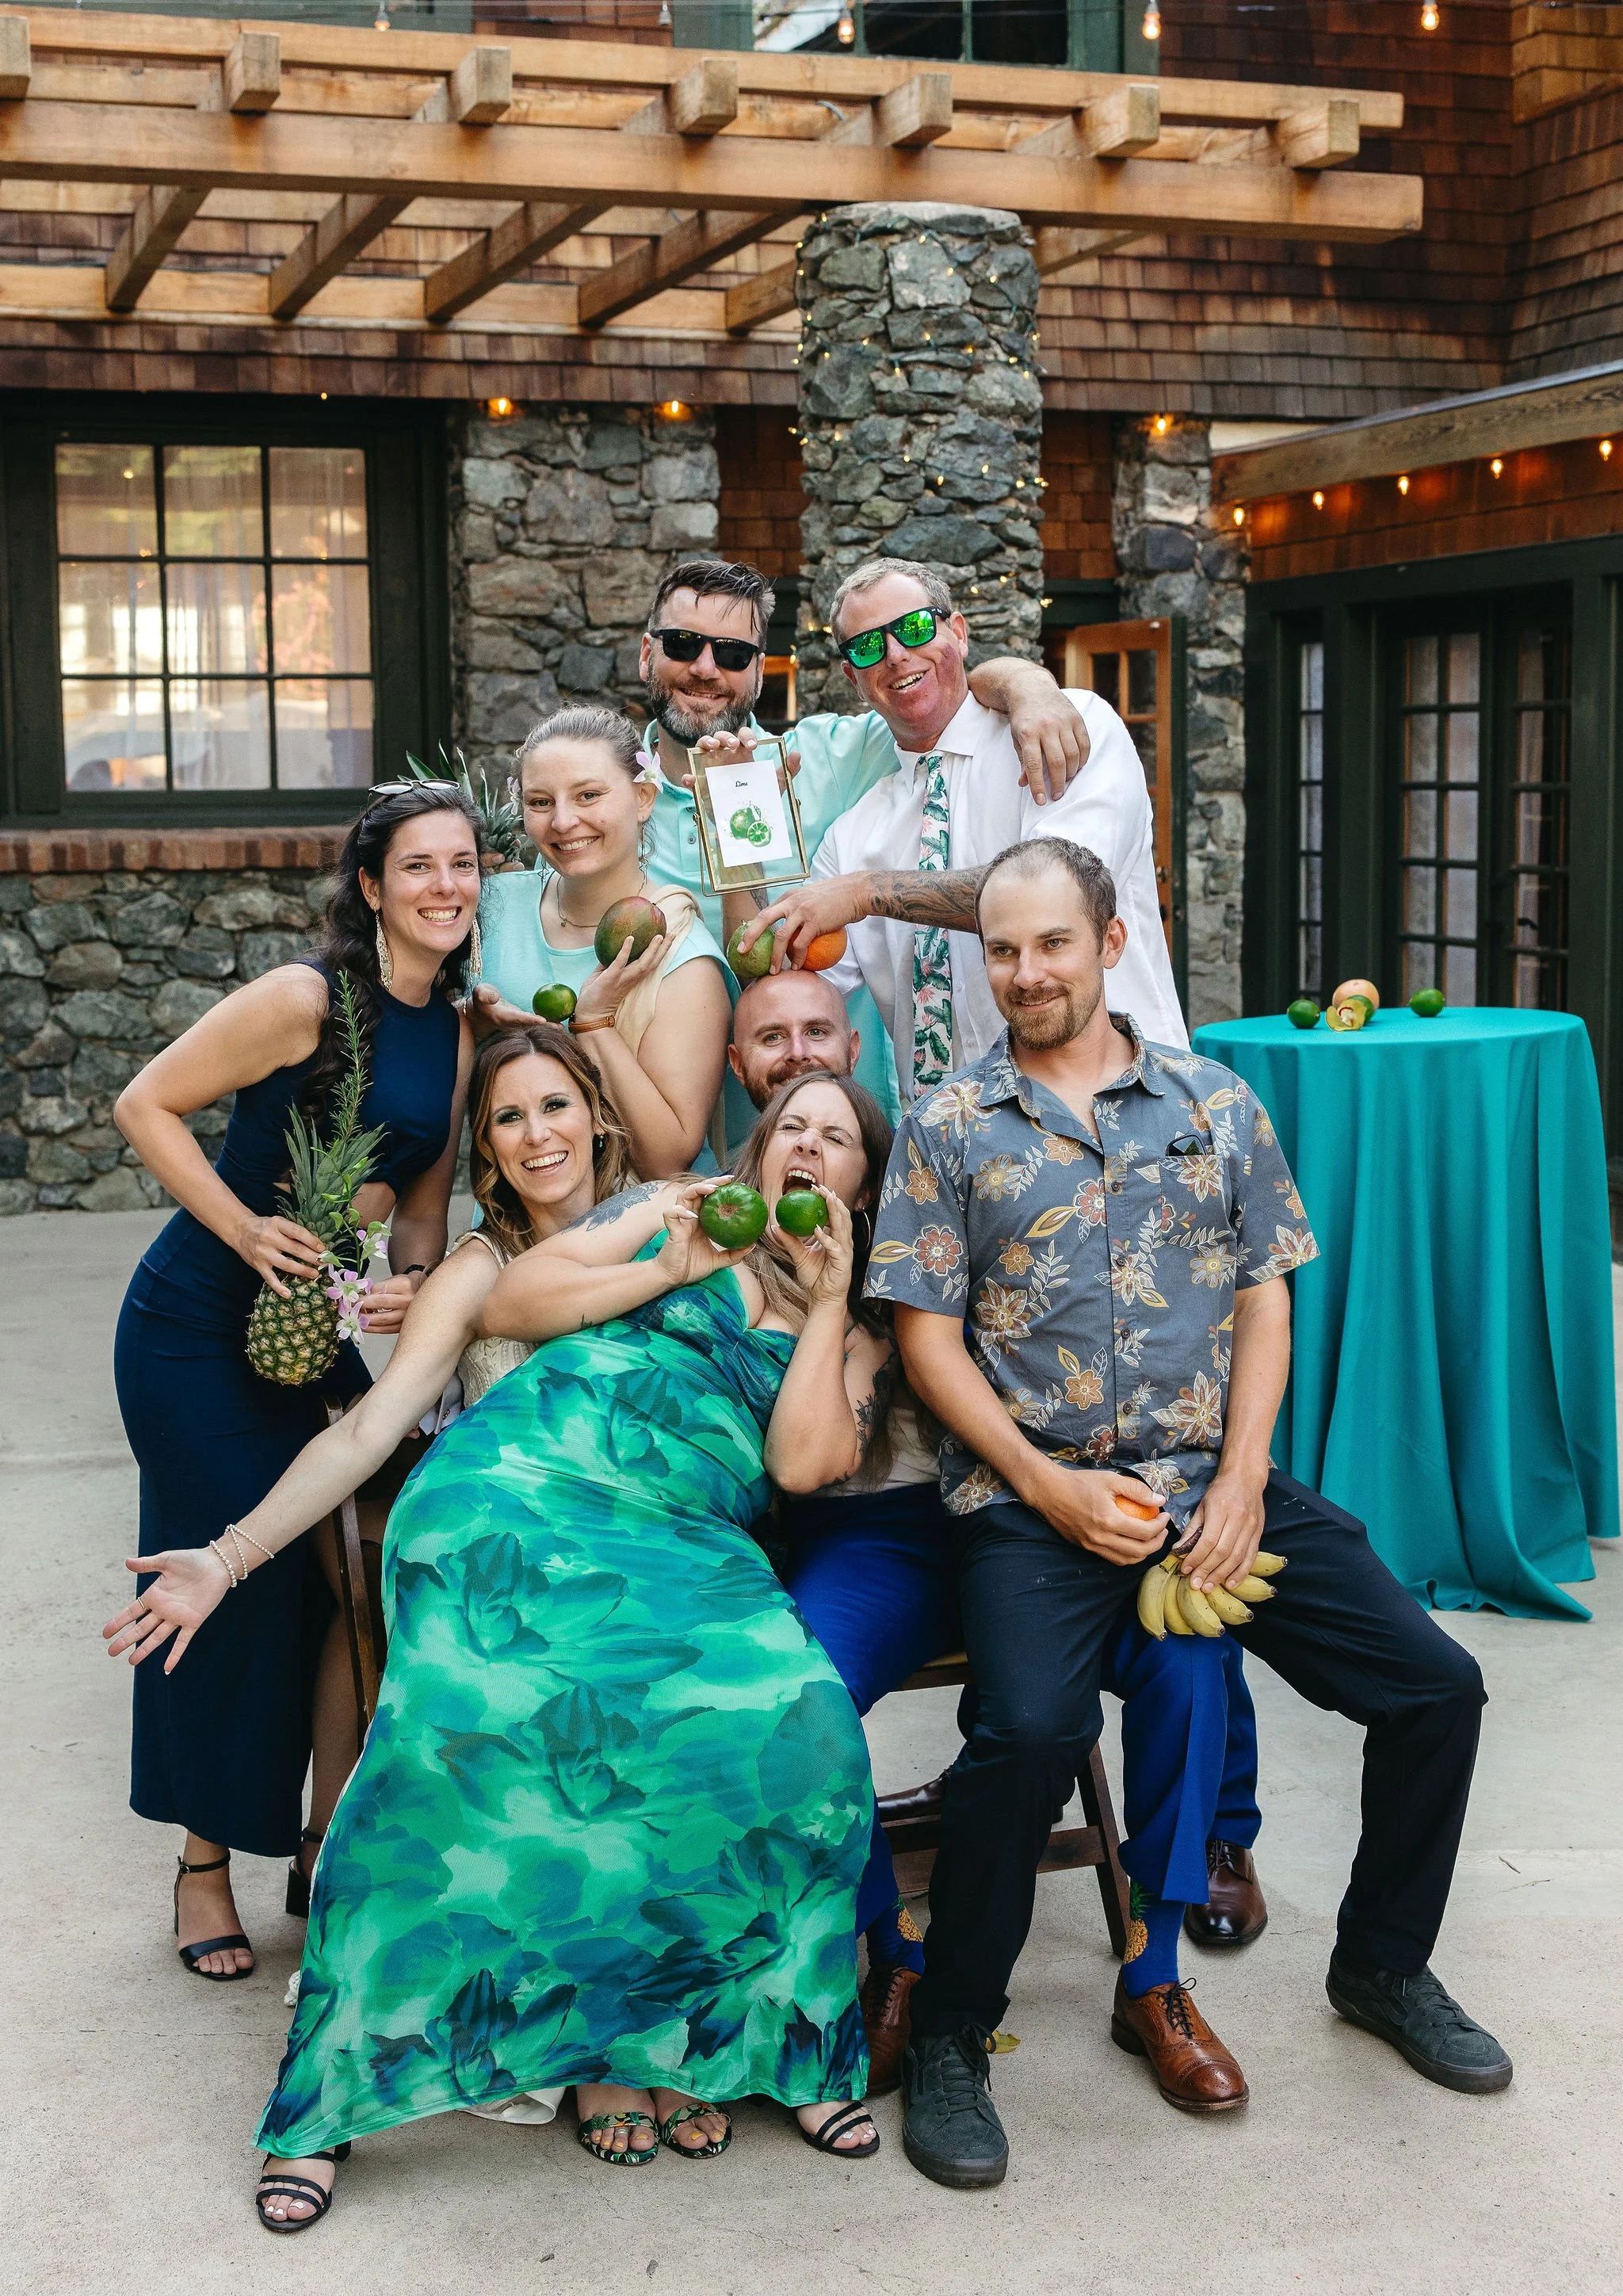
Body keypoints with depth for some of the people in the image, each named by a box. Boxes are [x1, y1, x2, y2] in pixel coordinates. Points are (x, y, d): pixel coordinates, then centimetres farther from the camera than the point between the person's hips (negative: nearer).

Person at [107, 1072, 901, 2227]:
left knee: (790, 1729, -28)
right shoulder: (673, 1212, 22)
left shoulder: (856, 1332, 27)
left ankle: (668, 2032, -8)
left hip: (681, 1552, 3)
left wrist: (828, 1300, 8)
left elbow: (806, 1460, 6)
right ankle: (329, 2095, -18)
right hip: (521, 1497, -2)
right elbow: (511, 1303, 10)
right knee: (486, 1718, -30)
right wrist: (671, 1272, 5)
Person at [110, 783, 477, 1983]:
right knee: (235, 1585, -2)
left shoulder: (455, 1035, 4)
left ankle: (326, 1853, 17)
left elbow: (422, 1202, 9)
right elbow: (148, 1103, -13)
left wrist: (412, 1282, -11)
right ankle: (206, 1864, 14)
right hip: (196, 1329, -6)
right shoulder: (307, 997, -17)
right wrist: (247, 1228, -21)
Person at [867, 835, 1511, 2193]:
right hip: (1033, 1495, -3)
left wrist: (1243, 1480, -5)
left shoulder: (1215, 1102, 11)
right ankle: (950, 2035, -7)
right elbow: (927, 1335, 0)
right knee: (1032, 1729, -30)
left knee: (1435, 1687, -6)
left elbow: (1265, 1304, 9)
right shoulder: (950, 1127, 5)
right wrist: (1049, 1486, -11)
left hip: (1211, 1481, 3)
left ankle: (1384, 1964, 20)